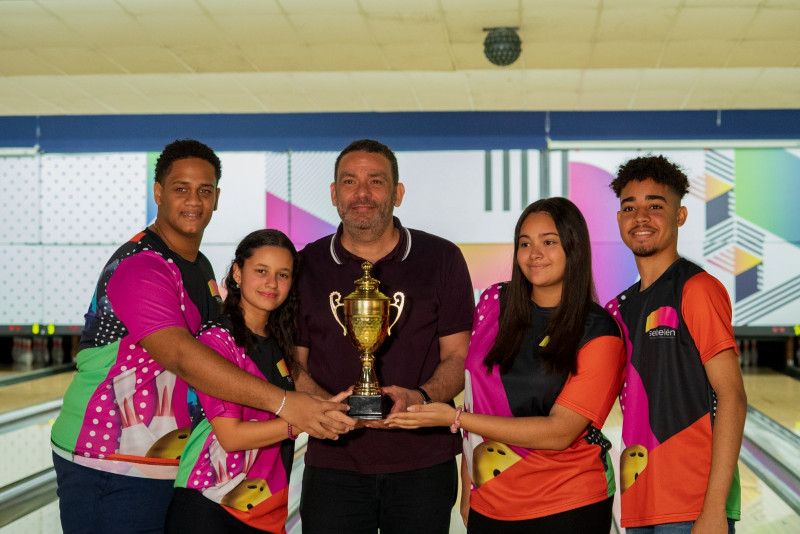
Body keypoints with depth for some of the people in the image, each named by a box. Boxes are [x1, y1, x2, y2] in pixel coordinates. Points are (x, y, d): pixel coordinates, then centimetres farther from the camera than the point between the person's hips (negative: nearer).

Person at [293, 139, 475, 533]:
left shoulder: (441, 259, 4)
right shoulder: (305, 266, 5)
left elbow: (458, 356, 4)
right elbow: (293, 361, 6)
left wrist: (421, 397, -16)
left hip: (423, 462, 0)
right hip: (333, 464, 1)